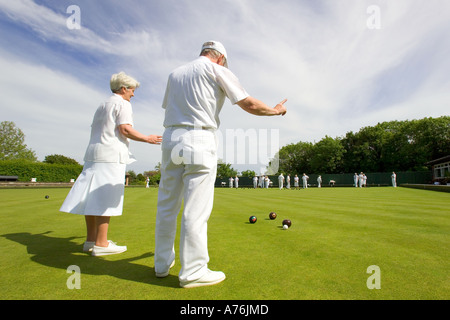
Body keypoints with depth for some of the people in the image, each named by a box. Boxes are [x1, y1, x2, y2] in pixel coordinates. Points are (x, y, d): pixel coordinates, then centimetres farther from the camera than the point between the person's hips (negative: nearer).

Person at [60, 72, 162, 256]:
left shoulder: (102, 106, 25)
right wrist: (147, 139, -6)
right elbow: (125, 129, -14)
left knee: (93, 198, 7)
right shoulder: (122, 104, -1)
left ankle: (91, 240, 14)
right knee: (106, 199, -9)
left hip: (93, 153, 9)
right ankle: (101, 244, -5)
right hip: (111, 155, -9)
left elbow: (94, 131, 23)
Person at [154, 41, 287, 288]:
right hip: (199, 140, -6)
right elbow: (250, 105, 0)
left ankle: (163, 263, 23)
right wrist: (276, 110, 17)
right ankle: (192, 271, 6)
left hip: (170, 139, 7)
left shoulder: (175, 73, 21)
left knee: (167, 204, 11)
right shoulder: (217, 70, 5)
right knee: (196, 208, -3)